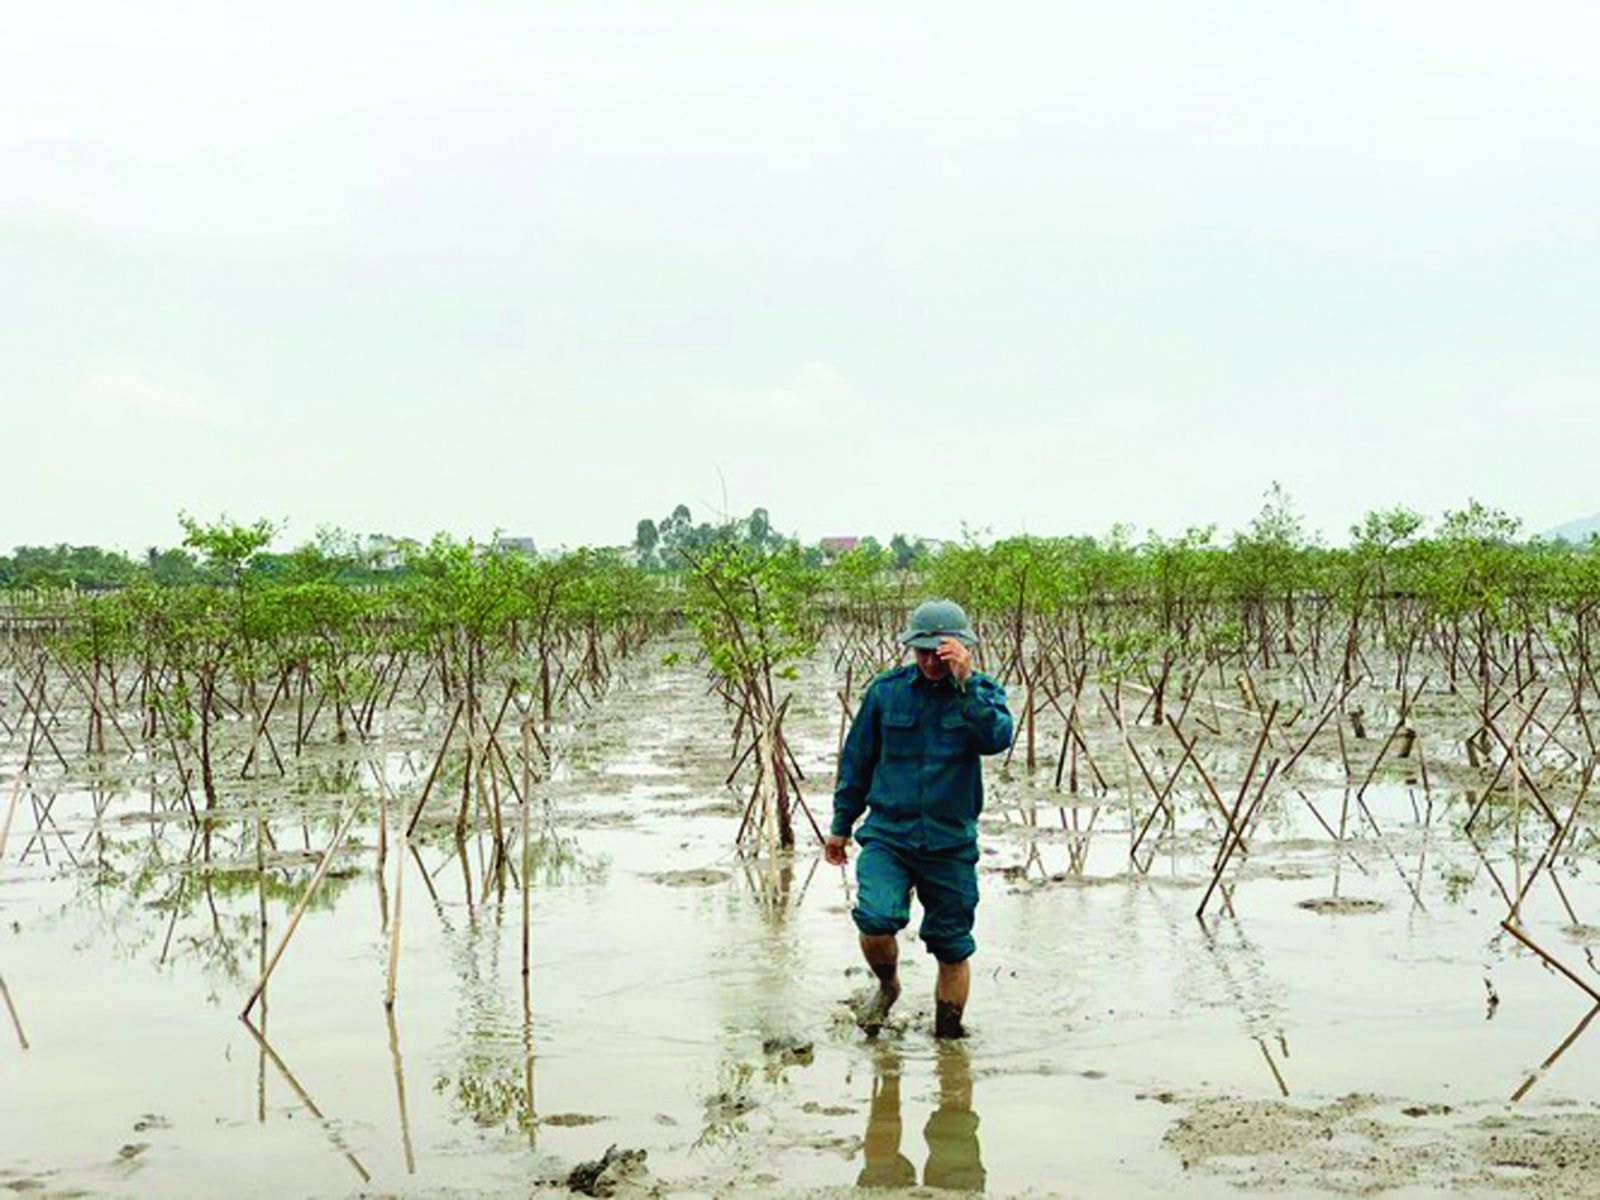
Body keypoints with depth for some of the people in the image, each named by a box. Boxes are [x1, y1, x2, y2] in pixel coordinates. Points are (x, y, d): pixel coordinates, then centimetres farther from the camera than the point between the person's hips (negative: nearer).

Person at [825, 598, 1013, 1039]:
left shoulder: (982, 692, 0)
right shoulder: (885, 691, 1)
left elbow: (998, 739, -21)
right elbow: (856, 759, 12)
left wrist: (965, 683, -26)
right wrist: (841, 825, 17)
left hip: (951, 843, 1)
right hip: (887, 836, 0)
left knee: (952, 949, 8)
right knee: (876, 920, -22)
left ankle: (948, 1035, 28)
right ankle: (888, 987, 10)